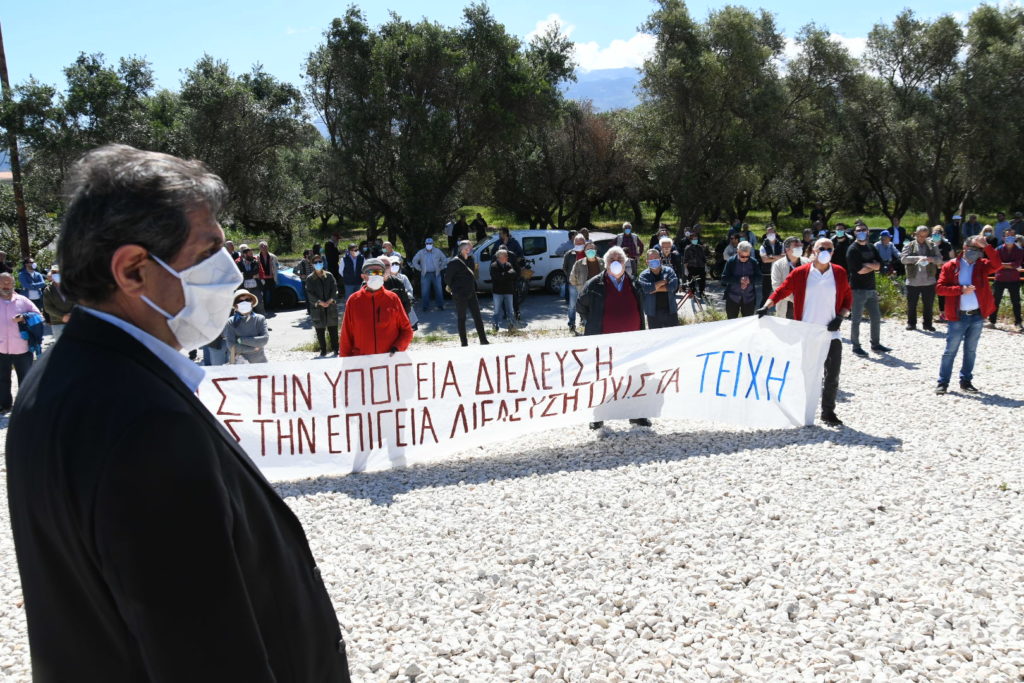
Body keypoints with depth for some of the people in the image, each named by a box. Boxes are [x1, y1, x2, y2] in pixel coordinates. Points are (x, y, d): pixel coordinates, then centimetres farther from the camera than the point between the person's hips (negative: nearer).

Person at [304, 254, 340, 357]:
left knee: (333, 329, 2)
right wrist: (320, 302, -14)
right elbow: (310, 293, -3)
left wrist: (330, 300, -13)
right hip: (317, 308, 0)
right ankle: (323, 350, 11)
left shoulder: (329, 275, 9)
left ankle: (335, 349, 9)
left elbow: (334, 288, 2)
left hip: (331, 306, 1)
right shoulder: (310, 278, 5)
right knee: (320, 331, 3)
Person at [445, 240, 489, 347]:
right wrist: (452, 288, 0)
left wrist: (474, 287, 13)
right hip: (460, 295, -6)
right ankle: (464, 343, 10)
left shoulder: (470, 260, 9)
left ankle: (483, 340, 13)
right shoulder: (454, 262, -12)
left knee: (477, 317, 7)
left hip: (471, 293, 6)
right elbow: (447, 277, -9)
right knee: (461, 319, 3)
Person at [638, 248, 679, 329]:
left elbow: (673, 286, -14)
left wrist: (655, 289, -12)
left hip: (670, 311, 1)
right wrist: (664, 281, -11)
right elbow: (647, 288, -20)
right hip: (653, 313, -1)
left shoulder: (669, 271, 3)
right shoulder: (643, 275, 0)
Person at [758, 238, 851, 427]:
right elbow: (781, 291, 0)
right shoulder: (800, 273, -2)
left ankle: (828, 412, 15)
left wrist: (840, 316, -4)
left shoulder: (839, 273, 4)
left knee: (832, 374, 2)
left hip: (831, 333, 2)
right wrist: (767, 306, -15)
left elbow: (848, 298, 11)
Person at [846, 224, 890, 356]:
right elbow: (859, 270, -16)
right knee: (856, 320, -2)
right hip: (858, 289, -7)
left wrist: (866, 264, -12)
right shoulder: (853, 249, -7)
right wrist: (873, 266, -3)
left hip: (871, 288, 7)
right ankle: (856, 346, 6)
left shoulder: (871, 248, 14)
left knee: (876, 318, 12)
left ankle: (876, 344, 22)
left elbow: (879, 265, 3)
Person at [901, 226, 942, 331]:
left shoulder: (932, 245, 8)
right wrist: (918, 258, -21)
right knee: (911, 304, 6)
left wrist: (931, 259, -20)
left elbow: (940, 259, 2)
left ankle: (927, 324, 16)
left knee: (929, 305, 6)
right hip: (913, 282, -1)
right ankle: (911, 323, 20)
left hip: (929, 281, 1)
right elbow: (903, 258, -9)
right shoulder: (909, 246, 4)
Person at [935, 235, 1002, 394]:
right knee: (950, 350, 0)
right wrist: (961, 289, -18)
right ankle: (943, 382, 7)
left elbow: (997, 265, -14)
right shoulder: (950, 266, -2)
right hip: (957, 317, -3)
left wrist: (986, 247, -23)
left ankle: (966, 381, 21)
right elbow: (939, 288, -7)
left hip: (977, 315, 3)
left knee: (971, 350, 11)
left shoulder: (981, 265, 6)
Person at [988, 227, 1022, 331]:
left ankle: (1018, 324, 9)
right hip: (1000, 279, 0)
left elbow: (1017, 263, -13)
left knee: (1016, 302, 3)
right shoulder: (999, 249, -2)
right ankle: (991, 321, 15)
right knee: (995, 301, 5)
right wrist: (1011, 266, -19)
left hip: (1014, 280, 0)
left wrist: (1003, 264, -20)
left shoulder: (1019, 250, -1)